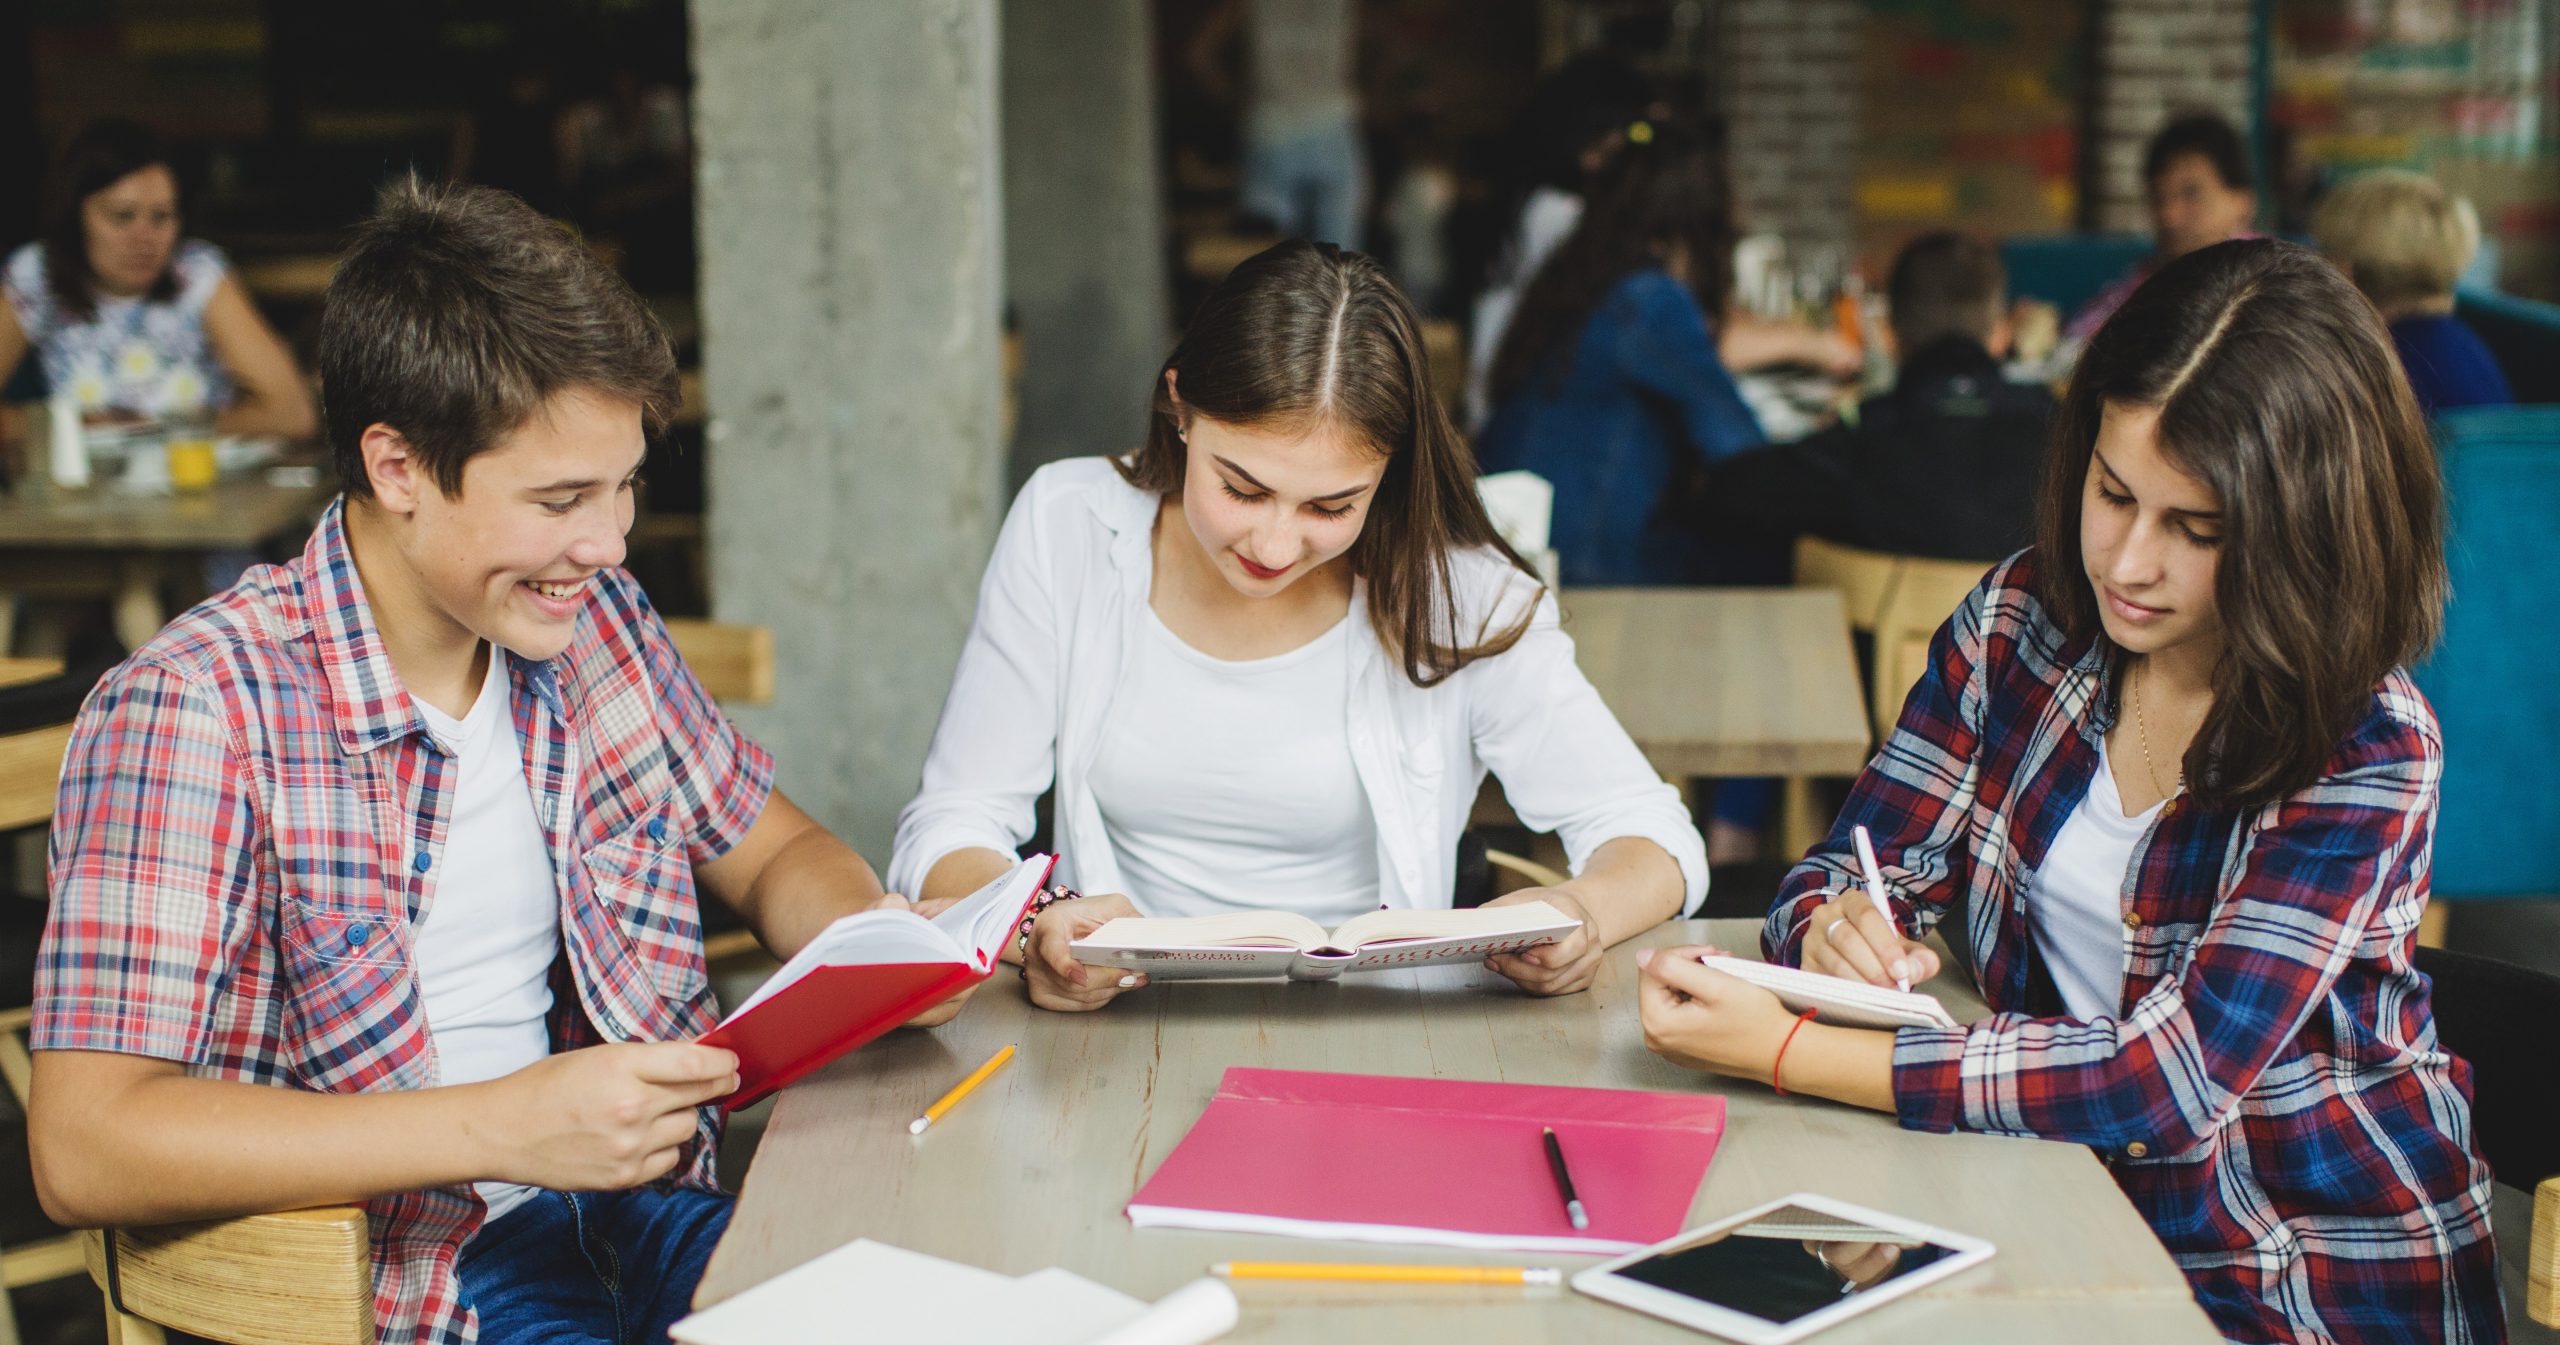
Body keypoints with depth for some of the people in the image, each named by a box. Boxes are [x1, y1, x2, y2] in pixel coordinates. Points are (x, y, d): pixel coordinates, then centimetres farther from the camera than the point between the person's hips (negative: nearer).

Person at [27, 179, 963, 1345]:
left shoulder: (592, 618, 7)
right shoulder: (191, 712, -13)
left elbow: (772, 851, 21)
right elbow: (83, 1147, -20)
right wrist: (499, 1126, -25)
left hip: (636, 1208, 6)